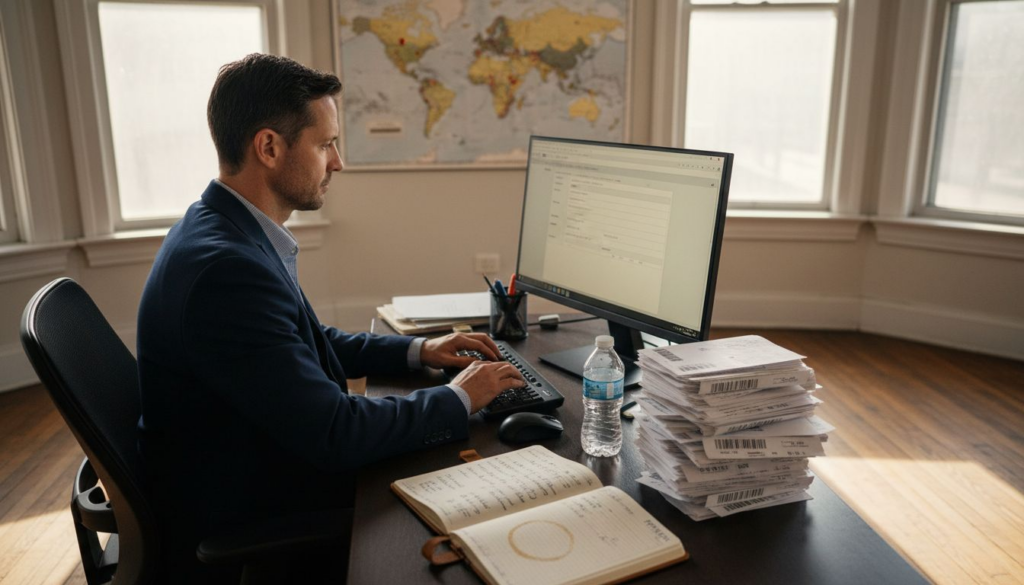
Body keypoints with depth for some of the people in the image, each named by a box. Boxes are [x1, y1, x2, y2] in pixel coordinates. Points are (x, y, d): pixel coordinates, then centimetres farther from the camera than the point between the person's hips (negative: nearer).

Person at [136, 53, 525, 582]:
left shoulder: (224, 231, 1)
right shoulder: (225, 267, -30)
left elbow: (309, 344, 14)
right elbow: (335, 433, -28)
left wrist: (416, 351, 5)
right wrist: (457, 399, -14)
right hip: (235, 534, -8)